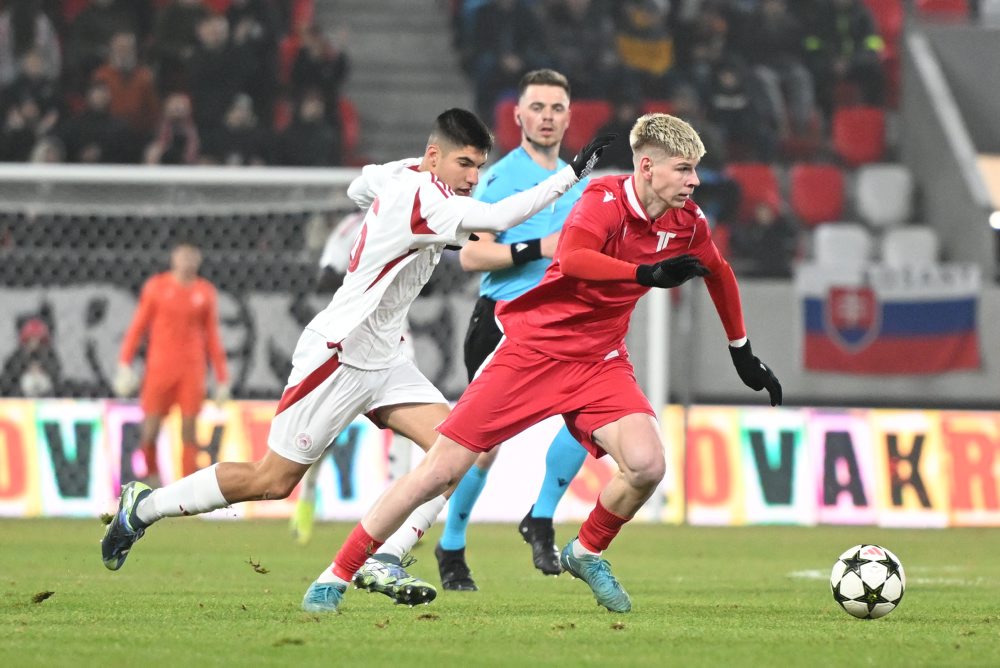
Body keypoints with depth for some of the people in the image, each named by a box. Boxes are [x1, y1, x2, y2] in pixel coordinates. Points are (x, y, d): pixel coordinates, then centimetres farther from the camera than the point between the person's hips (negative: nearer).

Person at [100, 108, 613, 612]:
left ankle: (379, 563, -9)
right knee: (273, 481, -2)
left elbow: (359, 188, 27)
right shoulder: (422, 198, -23)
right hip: (338, 355, -10)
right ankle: (144, 506, 15)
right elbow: (499, 218, -34)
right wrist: (571, 174, -31)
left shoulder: (403, 173, 5)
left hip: (381, 360, 10)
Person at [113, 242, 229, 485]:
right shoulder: (157, 287, 4)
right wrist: (124, 362, -3)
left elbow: (212, 337, 11)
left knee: (189, 431, -4)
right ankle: (151, 473, 22)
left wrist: (222, 378, 8)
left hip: (192, 369, 1)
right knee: (150, 430, -3)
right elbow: (138, 326, 5)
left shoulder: (205, 292, 7)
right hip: (159, 366, -1)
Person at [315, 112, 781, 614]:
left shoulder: (687, 221, 0)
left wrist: (743, 353, 29)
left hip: (599, 361, 5)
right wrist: (647, 274, -46)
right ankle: (337, 576, 4)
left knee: (646, 464, -22)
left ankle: (587, 553, 8)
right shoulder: (605, 200, -18)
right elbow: (571, 257, -38)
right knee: (441, 469, -8)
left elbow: (718, 274, 22)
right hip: (532, 348, -5)